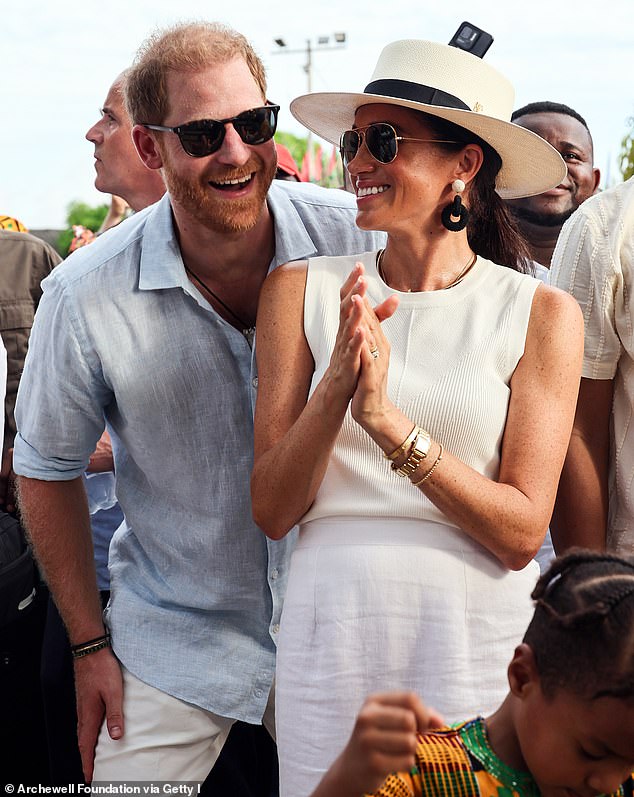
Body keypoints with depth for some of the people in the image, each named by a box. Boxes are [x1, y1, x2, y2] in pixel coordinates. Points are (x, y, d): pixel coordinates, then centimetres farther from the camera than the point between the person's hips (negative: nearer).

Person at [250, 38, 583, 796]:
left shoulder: (540, 313, -3)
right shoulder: (302, 288, 1)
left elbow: (520, 533, -9)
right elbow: (271, 510, -2)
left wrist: (390, 421, -20)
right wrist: (336, 388, -18)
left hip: (483, 635, -1)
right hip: (331, 629, 1)